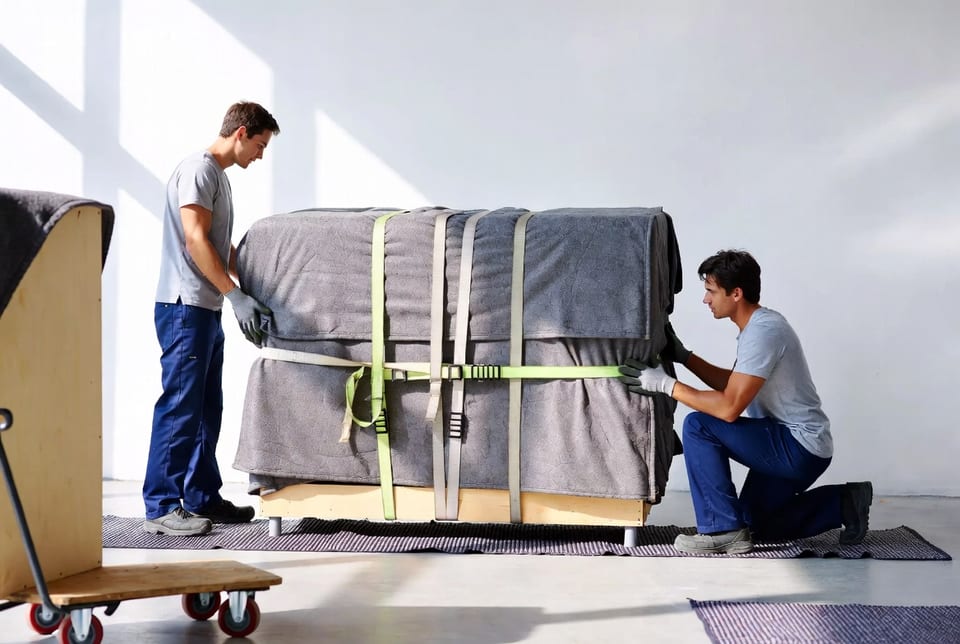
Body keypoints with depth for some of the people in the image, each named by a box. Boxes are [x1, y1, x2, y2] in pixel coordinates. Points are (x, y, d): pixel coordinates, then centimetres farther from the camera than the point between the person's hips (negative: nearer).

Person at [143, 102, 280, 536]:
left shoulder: (220, 176, 20)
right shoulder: (198, 170, -10)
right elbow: (196, 241, -18)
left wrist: (256, 291, 19)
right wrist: (237, 296, -19)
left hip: (206, 309, 10)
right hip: (185, 307, -10)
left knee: (207, 409, 12)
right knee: (180, 407, -10)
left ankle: (202, 499, 19)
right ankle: (161, 508, -7)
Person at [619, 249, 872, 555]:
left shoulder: (763, 333, -24)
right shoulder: (760, 324, 8)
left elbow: (729, 408, -28)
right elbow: (732, 384, 19)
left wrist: (666, 384, -24)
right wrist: (683, 357, 10)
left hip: (800, 447, -11)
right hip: (788, 441, 11)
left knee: (698, 427, -19)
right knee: (756, 523, 23)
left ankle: (723, 530, -13)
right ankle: (845, 504, 21)